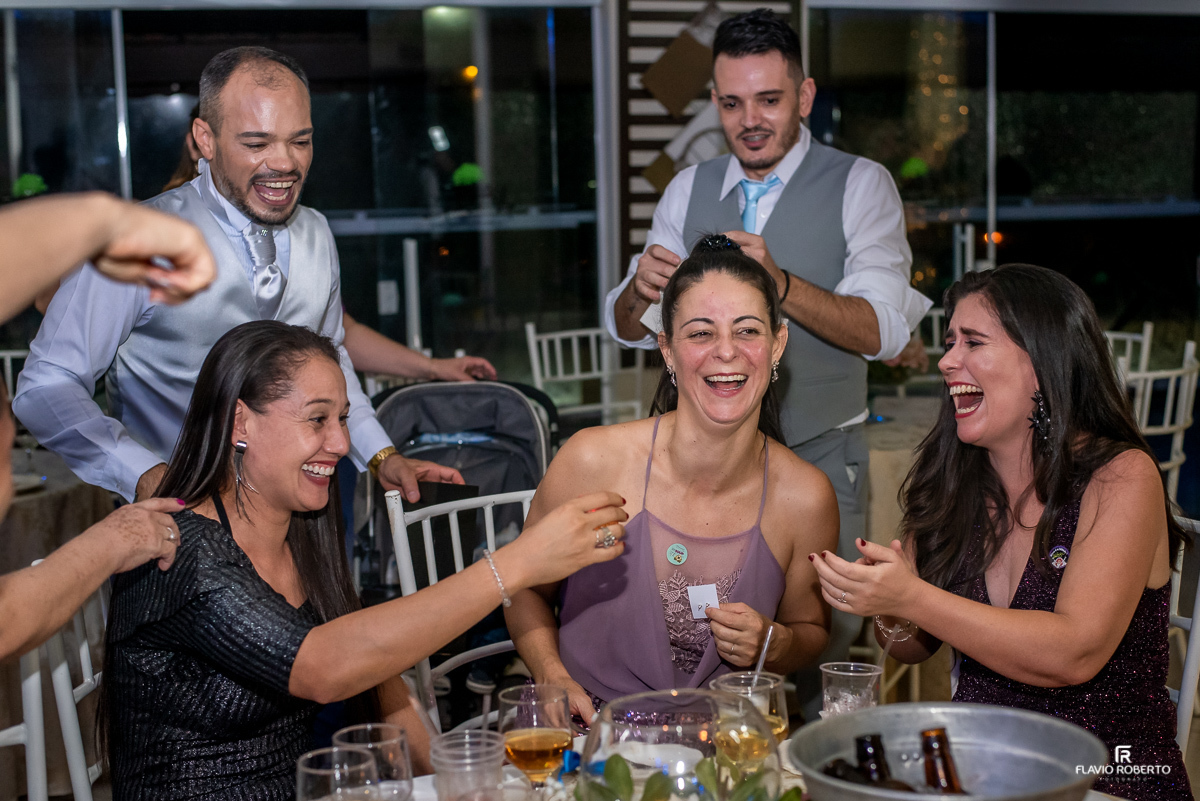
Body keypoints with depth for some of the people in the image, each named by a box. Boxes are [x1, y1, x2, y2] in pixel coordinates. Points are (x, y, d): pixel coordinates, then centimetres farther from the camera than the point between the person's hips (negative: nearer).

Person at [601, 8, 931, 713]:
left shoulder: (860, 185, -4)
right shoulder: (689, 190, 8)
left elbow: (885, 331, -17)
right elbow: (629, 330, 6)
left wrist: (781, 283, -33)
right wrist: (641, 289, -17)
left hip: (821, 454, -3)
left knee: (824, 636, 1)